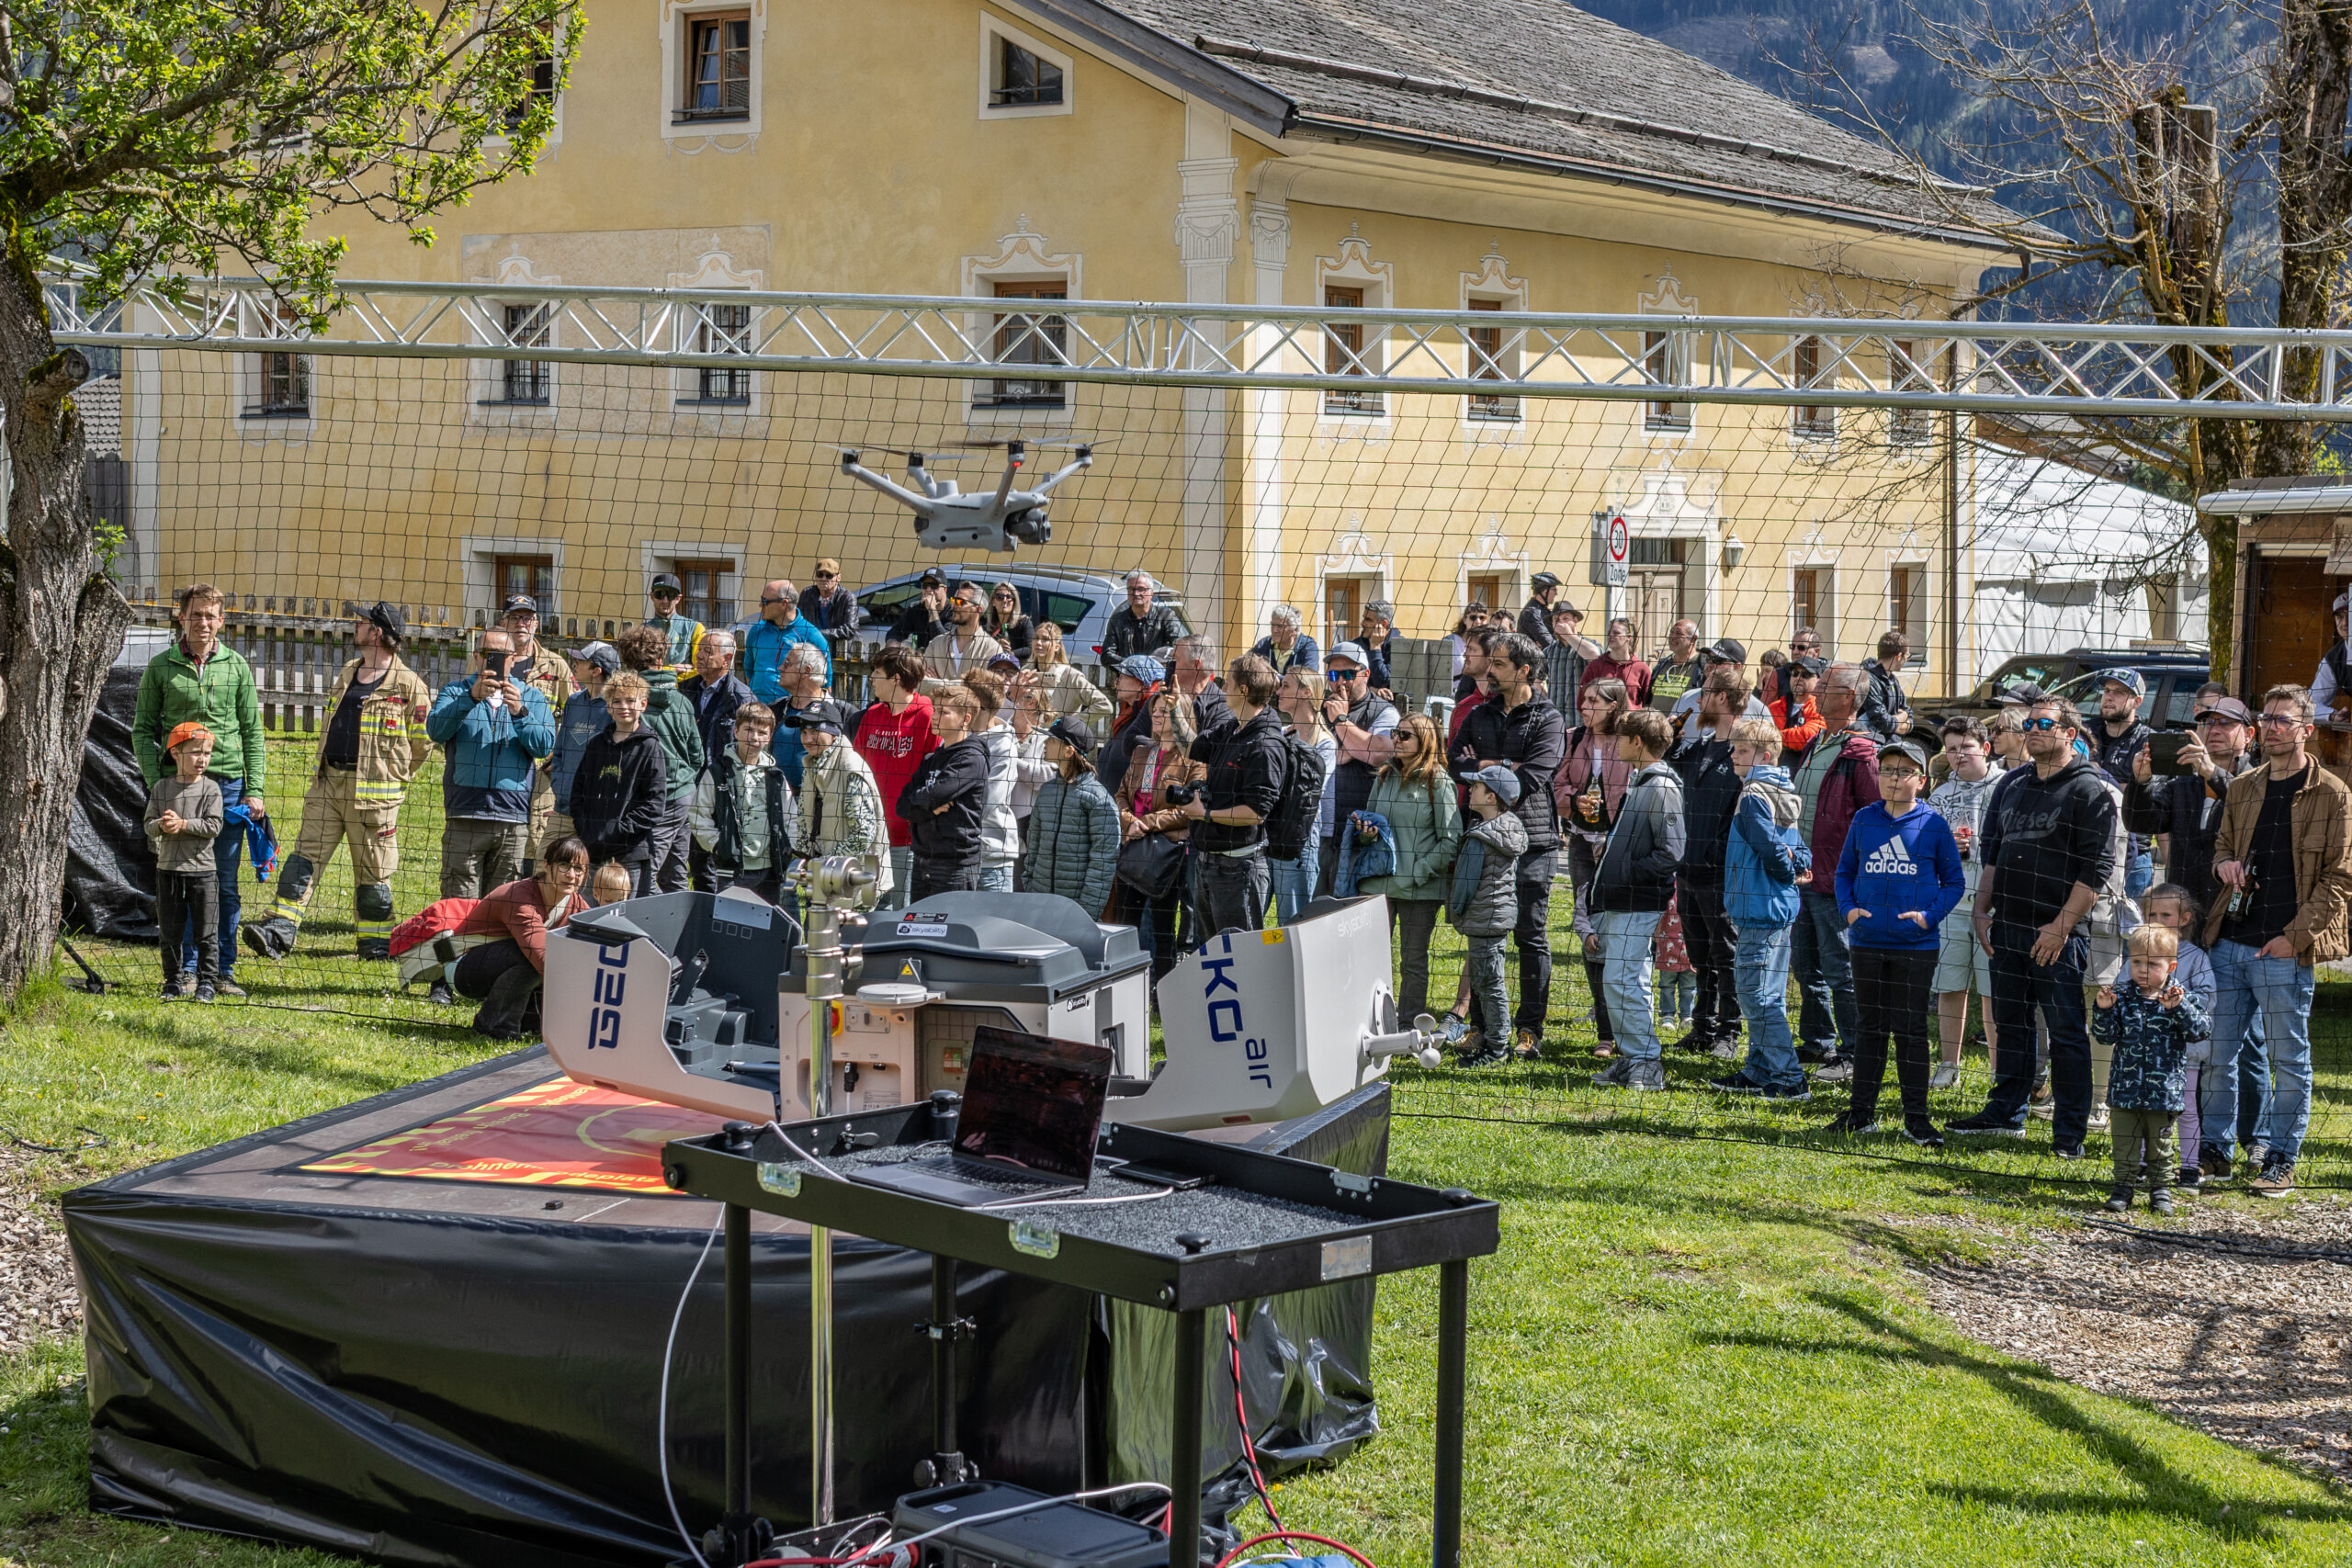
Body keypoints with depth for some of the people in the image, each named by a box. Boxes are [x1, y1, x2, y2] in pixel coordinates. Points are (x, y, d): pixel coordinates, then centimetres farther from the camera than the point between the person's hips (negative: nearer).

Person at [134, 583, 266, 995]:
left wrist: (254, 790, 2)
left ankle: (222, 971, 10)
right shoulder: (161, 667, 4)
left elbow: (252, 731, 9)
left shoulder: (236, 666, 7)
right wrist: (156, 784, -5)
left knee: (225, 885, 3)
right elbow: (143, 729, 6)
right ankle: (186, 969, 8)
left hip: (228, 786, 1)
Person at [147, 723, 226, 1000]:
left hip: (201, 870, -2)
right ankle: (173, 982, 20)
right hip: (168, 869, 2)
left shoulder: (210, 788, -3)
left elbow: (213, 826, -11)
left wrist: (182, 824, -19)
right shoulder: (162, 787, 4)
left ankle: (207, 982, 11)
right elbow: (149, 824, 3)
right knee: (169, 933, 9)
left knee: (206, 933, 1)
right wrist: (161, 826, -18)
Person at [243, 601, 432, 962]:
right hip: (328, 783, 7)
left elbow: (422, 742, -5)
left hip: (373, 792, -7)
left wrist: (392, 777, 0)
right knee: (304, 857, -1)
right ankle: (279, 931, -5)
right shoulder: (347, 673, 15)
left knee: (372, 870, 1)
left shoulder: (409, 685, -8)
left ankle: (375, 942, 12)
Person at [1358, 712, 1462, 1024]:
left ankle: (1409, 1029, 13)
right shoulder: (1385, 777, 12)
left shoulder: (1438, 782, -4)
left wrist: (1419, 872, -12)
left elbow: (1452, 839, -7)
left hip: (1419, 889, -4)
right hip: (1377, 883, 4)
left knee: (1413, 962, 5)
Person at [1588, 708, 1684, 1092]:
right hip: (1619, 902, 10)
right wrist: (1609, 851, 12)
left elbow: (1670, 852, -19)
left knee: (1621, 979, -12)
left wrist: (1626, 873, -16)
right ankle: (1632, 1060, 16)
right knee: (1622, 980, 11)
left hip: (1638, 904, -10)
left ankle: (1646, 1064, -7)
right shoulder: (1638, 781, 16)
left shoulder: (1661, 788, -14)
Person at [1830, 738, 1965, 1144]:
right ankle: (1862, 1113, 18)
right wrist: (1848, 908, -3)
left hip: (1916, 944, -3)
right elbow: (1844, 871, 13)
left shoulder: (1933, 826, -2)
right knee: (1871, 1026, 11)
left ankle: (1916, 1117, 9)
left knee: (1911, 1029, 1)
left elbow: (1954, 882, 3)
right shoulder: (1864, 820, 5)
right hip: (1868, 941, 3)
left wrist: (1929, 915, -11)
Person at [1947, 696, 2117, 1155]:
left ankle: (2070, 1130, 3)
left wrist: (2061, 926, -16)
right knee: (2011, 1023, 14)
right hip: (2006, 928, 6)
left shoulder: (2090, 790, -6)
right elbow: (1990, 850, 21)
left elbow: (2097, 868, -12)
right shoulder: (2011, 784, 14)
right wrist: (1982, 910, 10)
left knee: (2066, 1031, -2)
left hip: (2057, 934, -6)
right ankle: (2007, 1113, 24)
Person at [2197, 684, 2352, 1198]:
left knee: (2289, 1058, 3)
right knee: (2215, 1052, 7)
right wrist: (2224, 864, 0)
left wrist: (2295, 935, -12)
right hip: (2229, 942, 5)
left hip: (2285, 949, -5)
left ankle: (2281, 1161, 10)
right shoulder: (2241, 789, 14)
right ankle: (2214, 1152, 18)